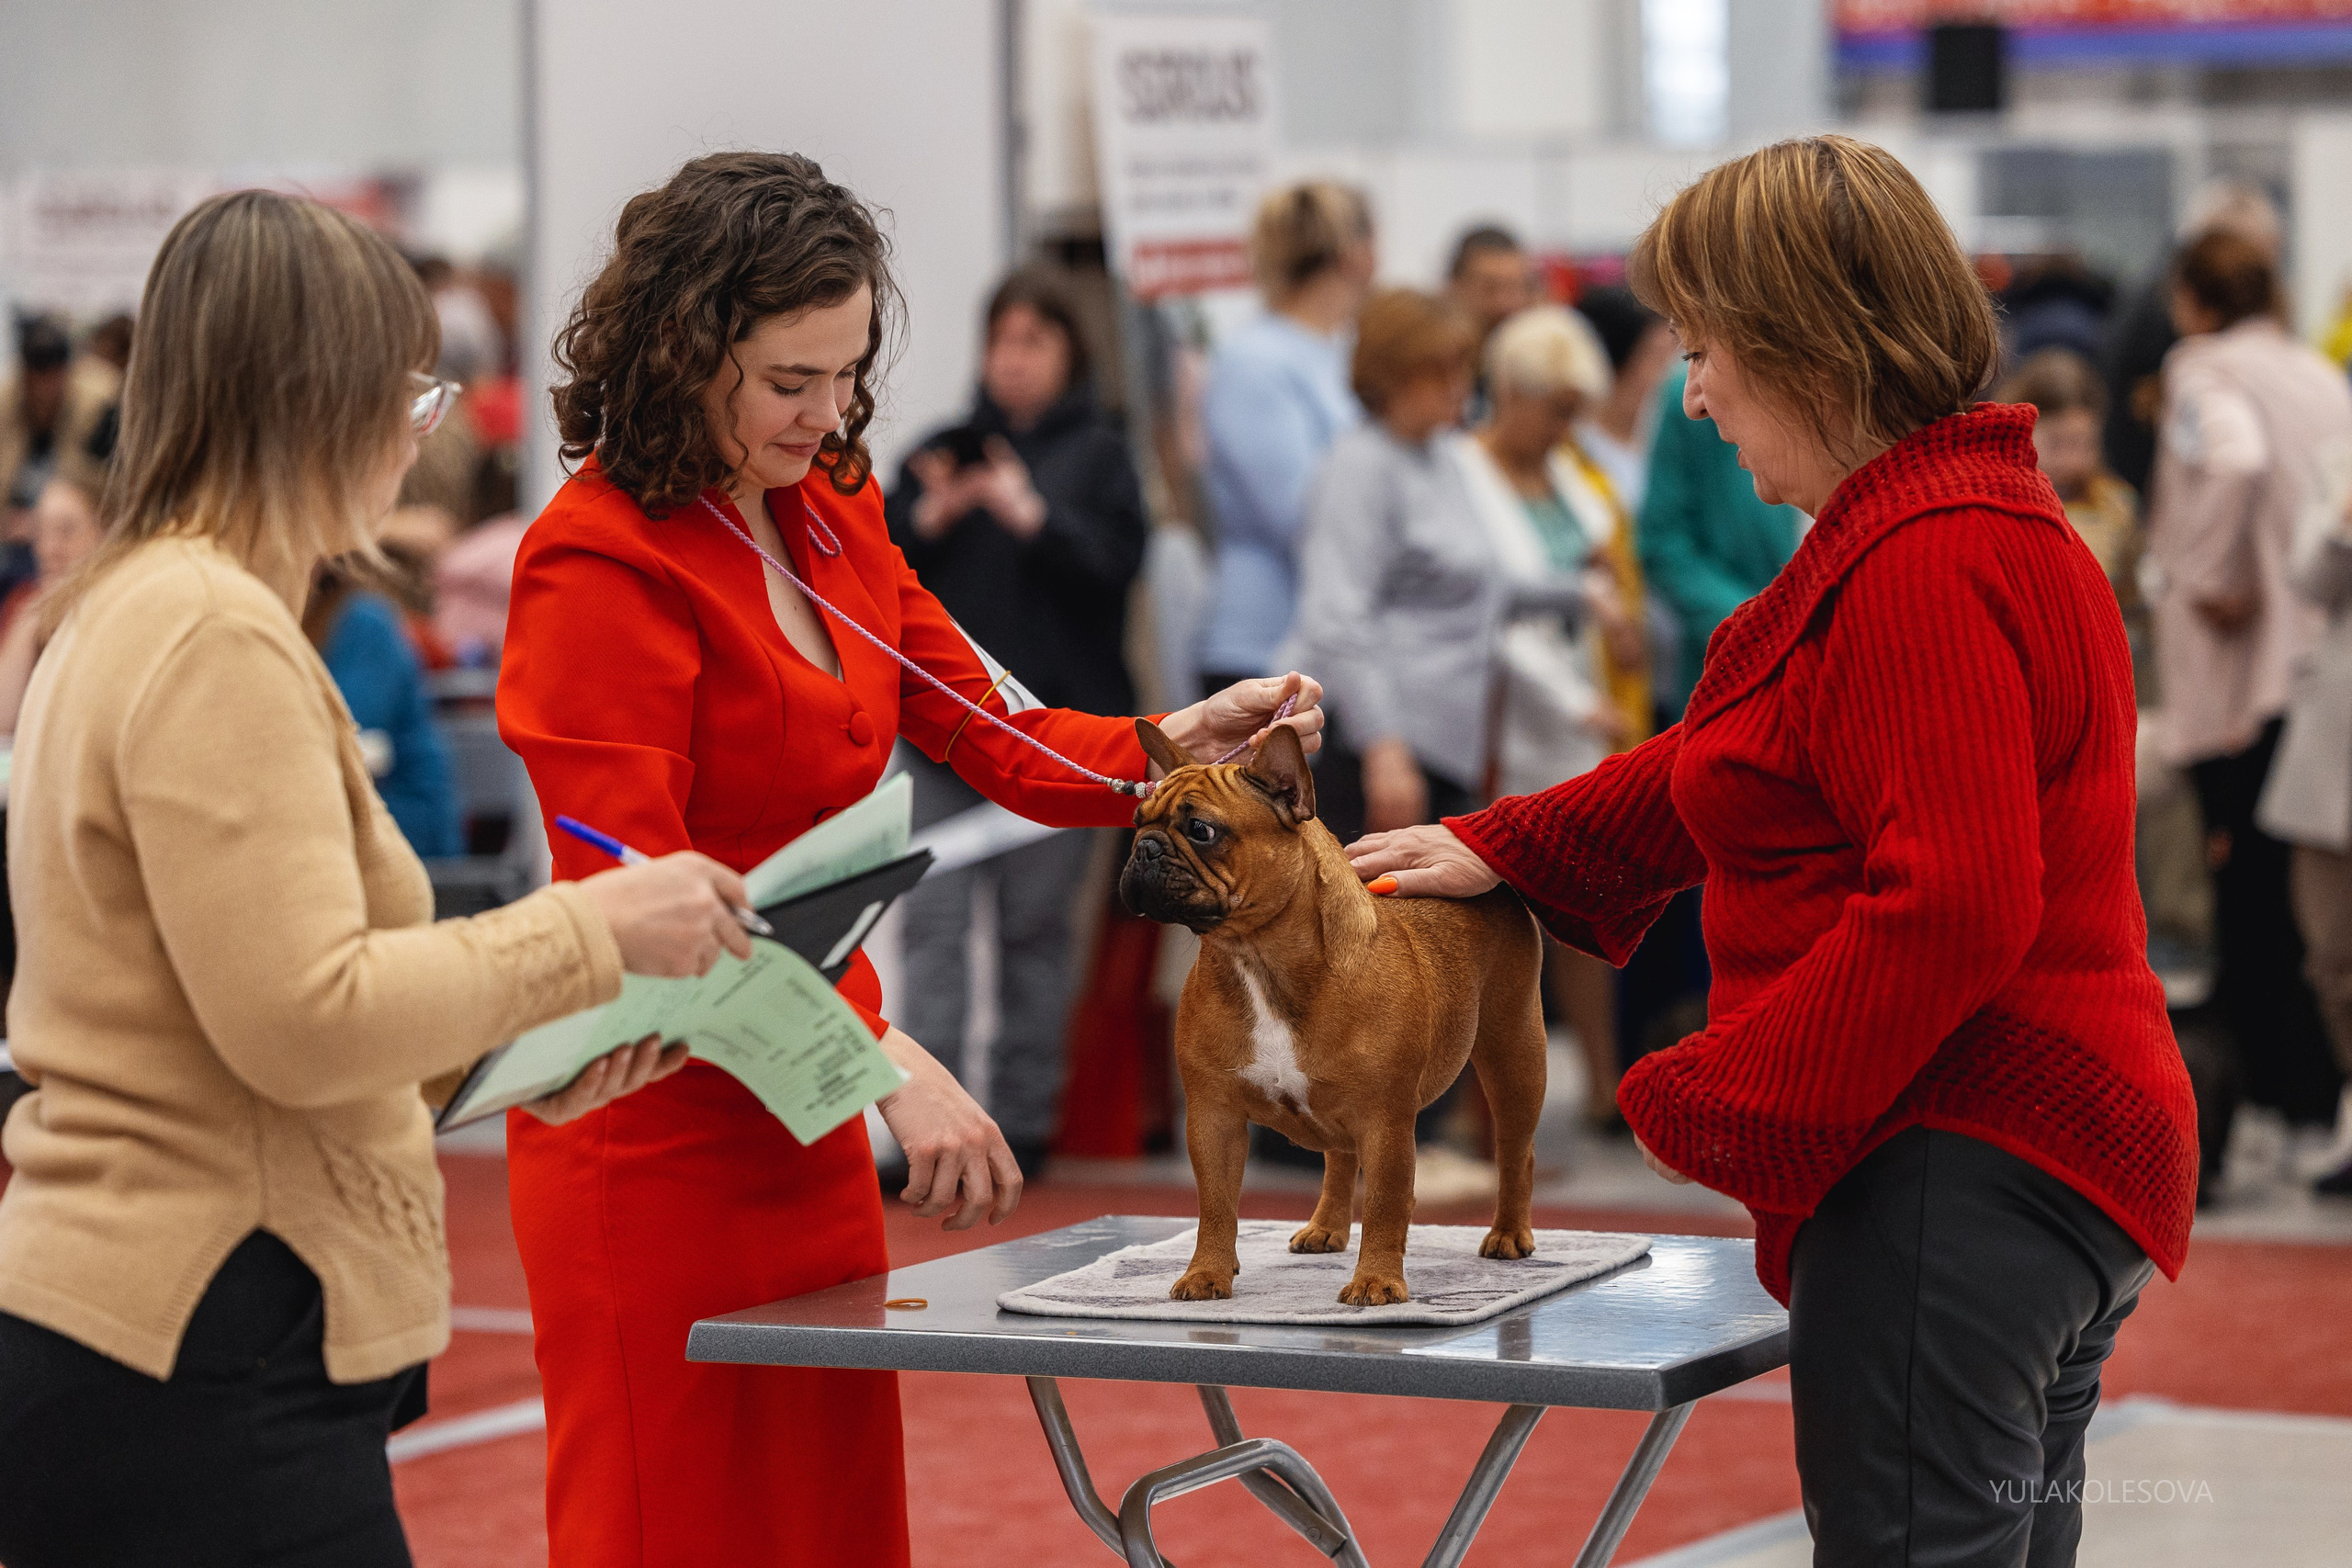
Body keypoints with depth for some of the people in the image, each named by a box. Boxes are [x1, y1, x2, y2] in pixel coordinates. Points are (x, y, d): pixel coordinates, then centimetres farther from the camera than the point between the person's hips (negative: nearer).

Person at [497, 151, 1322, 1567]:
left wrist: (1174, 746, -10)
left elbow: (995, 735, 11)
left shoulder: (832, 515, 10)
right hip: (653, 1143, -8)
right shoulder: (599, 564, -16)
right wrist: (883, 1054, -30)